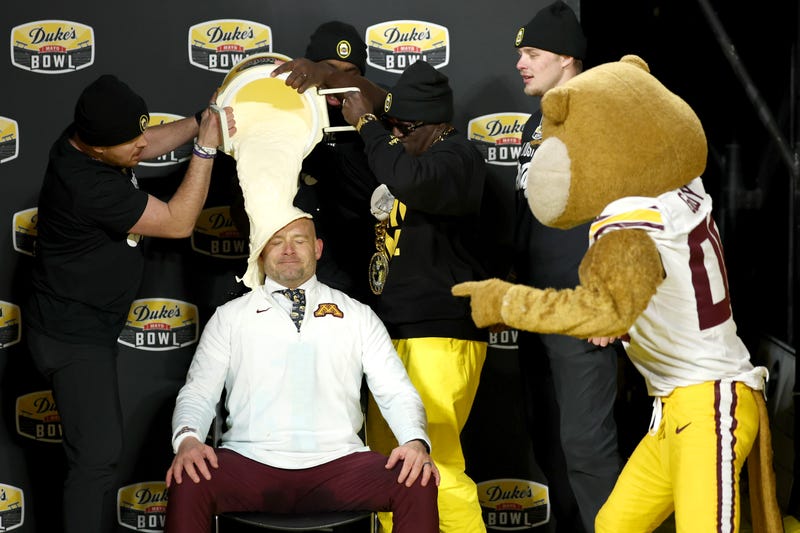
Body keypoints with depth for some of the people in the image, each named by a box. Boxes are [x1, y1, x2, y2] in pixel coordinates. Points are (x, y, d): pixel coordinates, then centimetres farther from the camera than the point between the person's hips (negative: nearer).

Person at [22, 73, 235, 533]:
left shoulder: (86, 137, -6)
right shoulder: (89, 185, -33)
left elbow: (150, 145, 15)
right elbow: (178, 223, -24)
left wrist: (202, 121, -1)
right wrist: (207, 145, -22)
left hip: (86, 323, 10)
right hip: (73, 337, -10)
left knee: (99, 448, 19)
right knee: (98, 455, -10)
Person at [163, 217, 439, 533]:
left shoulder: (357, 315, 16)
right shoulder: (229, 317, 14)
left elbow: (397, 393, 10)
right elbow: (197, 393, 9)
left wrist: (416, 441, -11)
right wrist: (187, 438, -14)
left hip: (336, 461, 1)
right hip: (250, 462, -1)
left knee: (418, 486, -27)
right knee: (187, 484, -33)